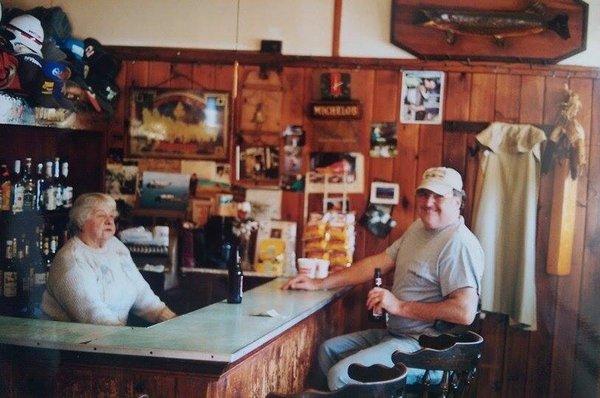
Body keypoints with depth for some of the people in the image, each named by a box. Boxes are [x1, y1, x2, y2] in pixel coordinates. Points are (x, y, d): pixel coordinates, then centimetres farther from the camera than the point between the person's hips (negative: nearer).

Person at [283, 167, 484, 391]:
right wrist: (318, 284, 9)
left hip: (424, 346, -10)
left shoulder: (459, 244, -18)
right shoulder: (418, 228, 13)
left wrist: (400, 306, -21)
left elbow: (466, 312, -27)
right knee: (328, 349, 16)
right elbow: (378, 263, 14)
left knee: (340, 375, -22)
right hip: (395, 334, 10)